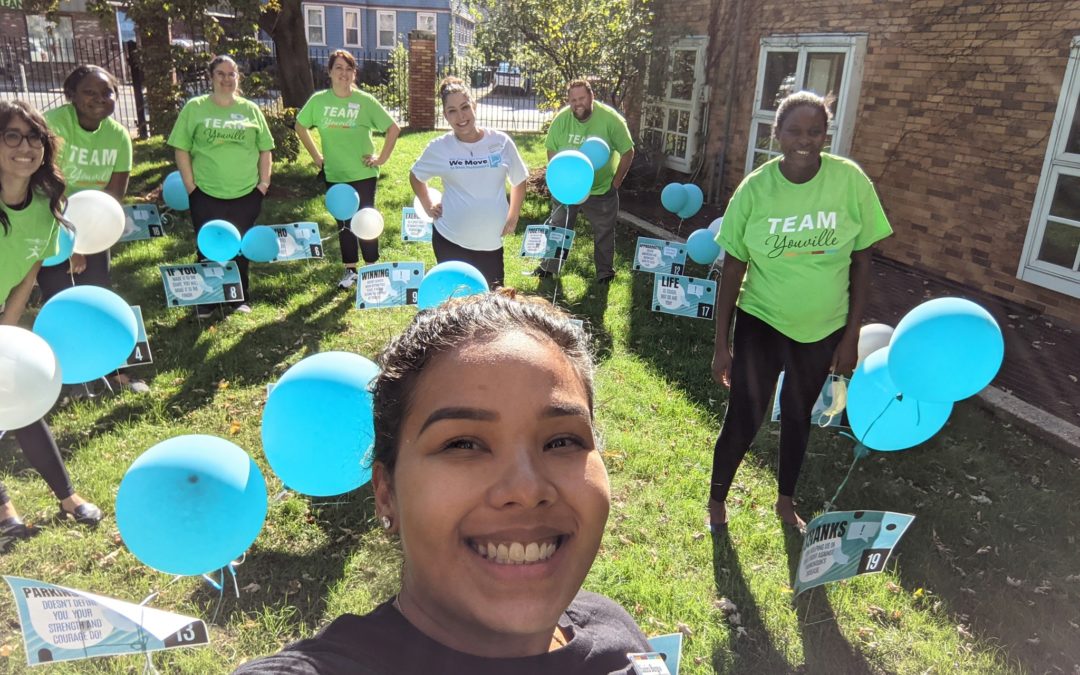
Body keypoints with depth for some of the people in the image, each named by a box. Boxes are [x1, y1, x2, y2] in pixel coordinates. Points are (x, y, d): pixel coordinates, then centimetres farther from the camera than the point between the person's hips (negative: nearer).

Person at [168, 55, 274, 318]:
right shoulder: (195, 108, 0)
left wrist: (264, 182, 1)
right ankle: (206, 301, 21)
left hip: (246, 194, 1)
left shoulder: (250, 109, 6)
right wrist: (190, 186, -6)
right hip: (206, 194, -1)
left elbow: (265, 149, 9)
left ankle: (241, 298, 26)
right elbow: (182, 149, 0)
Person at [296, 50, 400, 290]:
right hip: (334, 175, 2)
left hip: (363, 173, -2)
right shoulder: (318, 100, -2)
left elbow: (393, 128, -3)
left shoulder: (365, 101, -7)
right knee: (343, 223, 11)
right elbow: (300, 127, 13)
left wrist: (382, 157, -5)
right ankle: (350, 269, 24)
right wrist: (316, 157, 9)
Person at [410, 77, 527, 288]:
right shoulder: (439, 147, -5)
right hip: (449, 239, -1)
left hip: (491, 241, 1)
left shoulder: (501, 142, -4)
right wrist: (428, 206, 6)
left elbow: (518, 180, 11)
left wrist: (513, 216, 7)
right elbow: (415, 176, 14)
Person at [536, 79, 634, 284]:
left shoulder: (610, 119, -19)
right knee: (557, 227, 13)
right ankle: (548, 267, 29)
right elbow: (552, 150, -1)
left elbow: (627, 152, -11)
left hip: (601, 190, -2)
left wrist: (616, 183, -9)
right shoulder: (561, 119, -12)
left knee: (604, 232, 11)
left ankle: (605, 272, 28)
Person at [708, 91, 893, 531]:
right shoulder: (755, 189, -13)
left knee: (798, 416, 19)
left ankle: (786, 501, 42)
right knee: (743, 421, 1)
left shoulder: (851, 181, -12)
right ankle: (716, 501, 28)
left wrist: (852, 335, -4)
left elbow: (861, 261, -4)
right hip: (760, 323, -1)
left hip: (823, 329, 2)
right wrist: (721, 343, -6)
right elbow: (733, 266, -7)